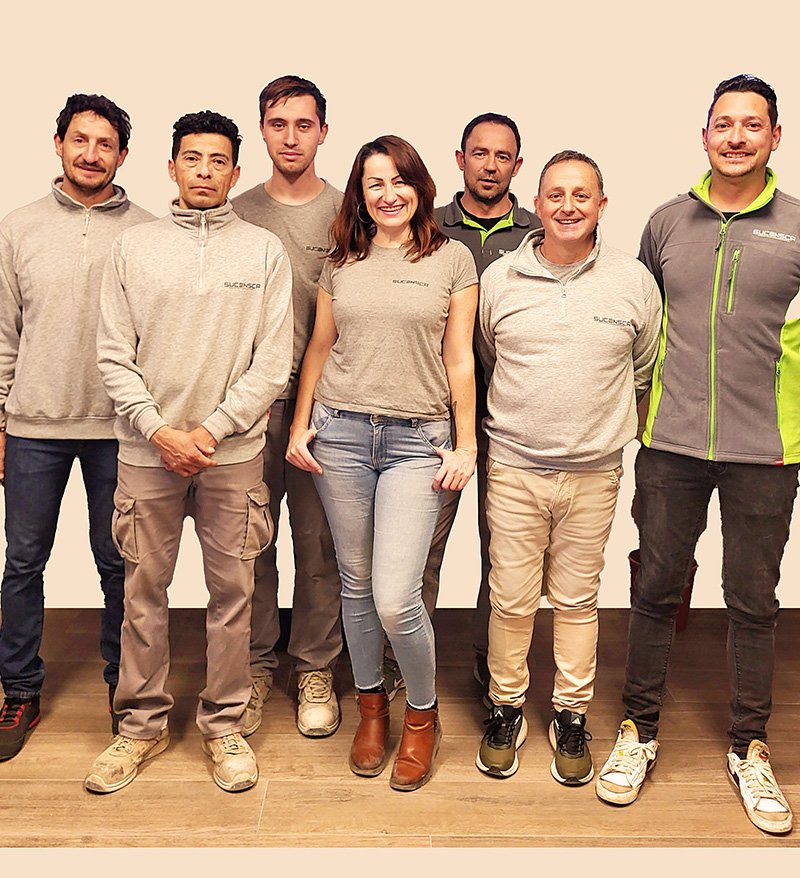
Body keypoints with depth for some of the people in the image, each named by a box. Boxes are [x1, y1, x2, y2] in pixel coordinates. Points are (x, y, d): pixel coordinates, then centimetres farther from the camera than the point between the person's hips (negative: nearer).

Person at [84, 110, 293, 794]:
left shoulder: (264, 251, 4)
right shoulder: (132, 248, 7)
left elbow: (274, 360, -3)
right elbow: (114, 356, 2)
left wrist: (213, 430, -11)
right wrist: (159, 431, -10)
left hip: (233, 451, -1)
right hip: (148, 451, 1)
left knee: (232, 592, 6)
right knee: (143, 592, 8)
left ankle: (224, 723, 23)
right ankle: (142, 723, 25)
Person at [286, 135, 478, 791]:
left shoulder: (453, 258, 4)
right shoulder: (341, 262, 12)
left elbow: (459, 360, 3)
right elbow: (319, 349, 15)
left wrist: (466, 444, 0)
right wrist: (300, 426, 9)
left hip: (417, 439, -3)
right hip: (341, 431, 3)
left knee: (395, 598, -10)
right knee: (356, 583, 11)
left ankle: (423, 715, 18)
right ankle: (372, 706, 32)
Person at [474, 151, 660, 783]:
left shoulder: (635, 281, 0)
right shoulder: (498, 279, 0)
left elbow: (644, 373, 13)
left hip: (595, 472, 0)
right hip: (513, 469, 0)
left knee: (578, 600, 11)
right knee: (511, 600, 6)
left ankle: (572, 715, 29)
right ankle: (506, 709, 27)